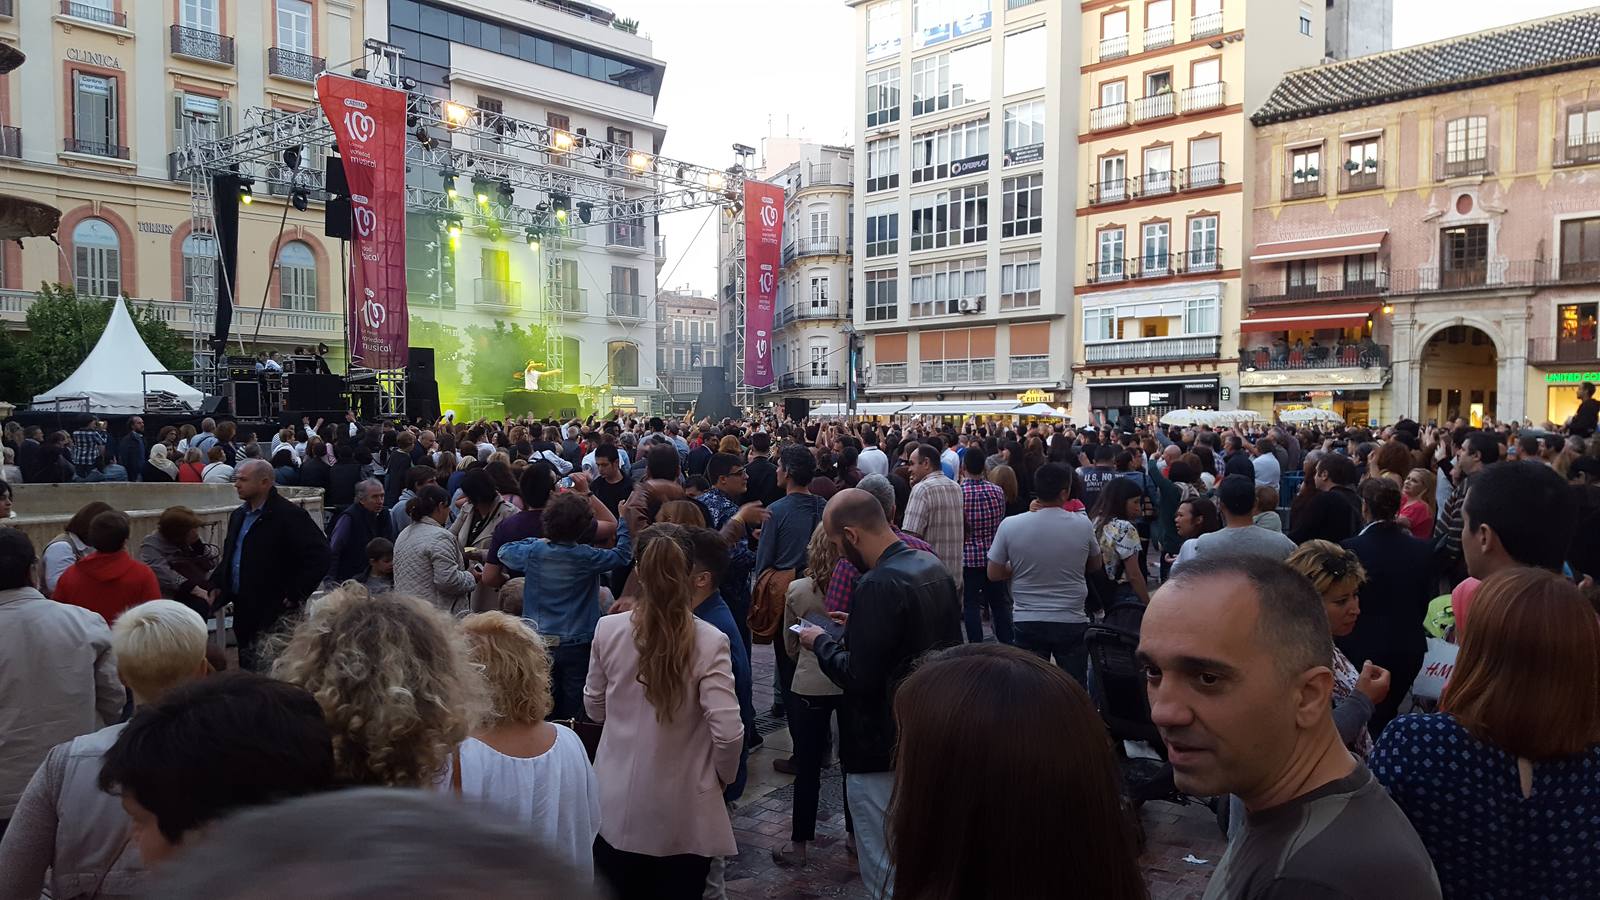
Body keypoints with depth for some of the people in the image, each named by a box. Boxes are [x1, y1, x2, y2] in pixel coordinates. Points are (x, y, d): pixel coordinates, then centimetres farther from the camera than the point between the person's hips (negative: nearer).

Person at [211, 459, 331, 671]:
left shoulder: (289, 515, -13)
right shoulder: (239, 515, 14)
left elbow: (319, 556, -19)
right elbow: (228, 556, 27)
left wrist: (295, 596, -17)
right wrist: (216, 584, 12)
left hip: (274, 614, -8)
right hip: (243, 611, 8)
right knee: (246, 669, 15)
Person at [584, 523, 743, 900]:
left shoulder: (608, 629, -9)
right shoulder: (709, 641, -18)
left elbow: (594, 708, 4)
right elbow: (728, 733, -18)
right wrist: (722, 777, 0)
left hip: (617, 806, 3)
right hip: (683, 816, -2)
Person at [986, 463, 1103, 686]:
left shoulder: (1010, 526, -10)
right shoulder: (1082, 524, -8)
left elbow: (994, 574, -2)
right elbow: (1096, 566, 9)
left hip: (1028, 623, 0)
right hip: (1072, 623, 0)